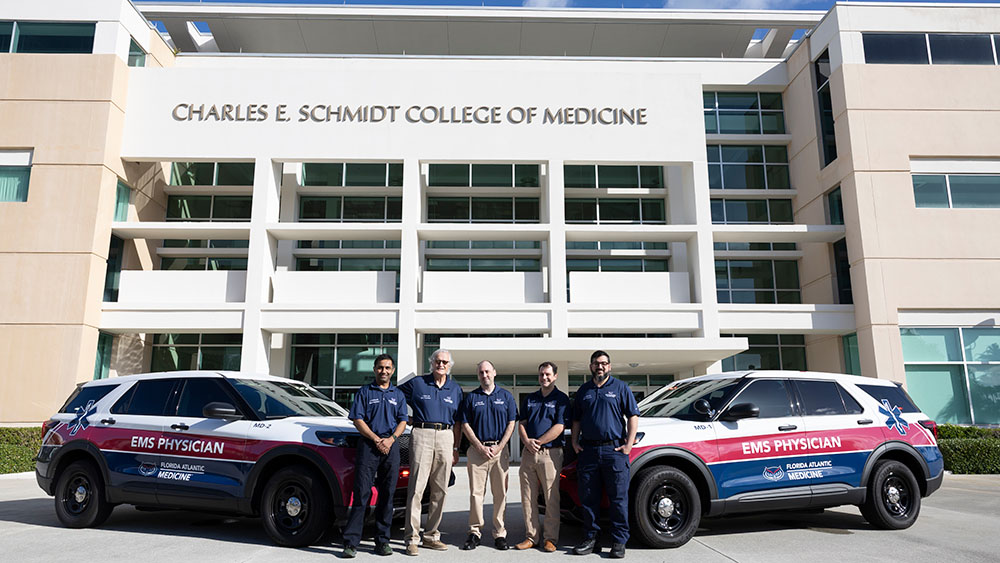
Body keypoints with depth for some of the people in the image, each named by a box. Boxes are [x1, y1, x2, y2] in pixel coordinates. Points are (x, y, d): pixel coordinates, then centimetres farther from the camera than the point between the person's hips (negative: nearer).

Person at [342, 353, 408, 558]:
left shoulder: (398, 395, 16)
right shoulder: (364, 392, 7)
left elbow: (402, 421, 11)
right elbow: (358, 420, 0)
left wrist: (391, 439, -7)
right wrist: (376, 439, -9)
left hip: (391, 447, 3)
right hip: (368, 444, -3)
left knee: (387, 494, 4)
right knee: (361, 493, -7)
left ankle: (382, 541, 12)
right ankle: (351, 542, -3)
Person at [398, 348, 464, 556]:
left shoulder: (455, 389, 14)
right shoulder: (416, 383, 6)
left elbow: (457, 422, 15)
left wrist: (456, 448, 11)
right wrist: (406, 418, 5)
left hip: (446, 437, 3)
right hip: (422, 435, -3)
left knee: (440, 490, 6)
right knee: (416, 488, -7)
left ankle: (431, 536, 16)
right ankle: (411, 538, -2)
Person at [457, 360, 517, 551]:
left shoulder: (506, 396, 8)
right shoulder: (471, 397, 8)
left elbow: (511, 424, 4)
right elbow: (465, 425, 4)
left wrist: (499, 447, -6)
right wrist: (480, 447, -6)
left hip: (500, 449, 0)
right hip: (477, 449, 0)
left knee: (500, 493, 2)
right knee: (476, 492, -1)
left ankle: (500, 534, 9)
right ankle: (475, 532, 7)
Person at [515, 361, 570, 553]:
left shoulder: (561, 399, 1)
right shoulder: (529, 399, 17)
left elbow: (559, 427, -8)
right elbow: (521, 424, 12)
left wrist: (538, 442, -12)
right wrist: (527, 442, -7)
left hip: (550, 453, -5)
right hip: (528, 453, 5)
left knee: (551, 498, -2)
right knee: (528, 498, 6)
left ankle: (550, 539, 6)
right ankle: (531, 537, 15)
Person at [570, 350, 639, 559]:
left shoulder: (620, 388, 5)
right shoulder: (583, 391, 15)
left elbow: (633, 416, 2)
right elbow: (576, 420, 20)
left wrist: (629, 443, -6)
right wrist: (574, 441, 7)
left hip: (614, 450, -3)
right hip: (588, 450, 3)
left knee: (618, 499, -1)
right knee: (588, 498, 6)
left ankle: (619, 542, 7)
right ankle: (590, 538, 17)